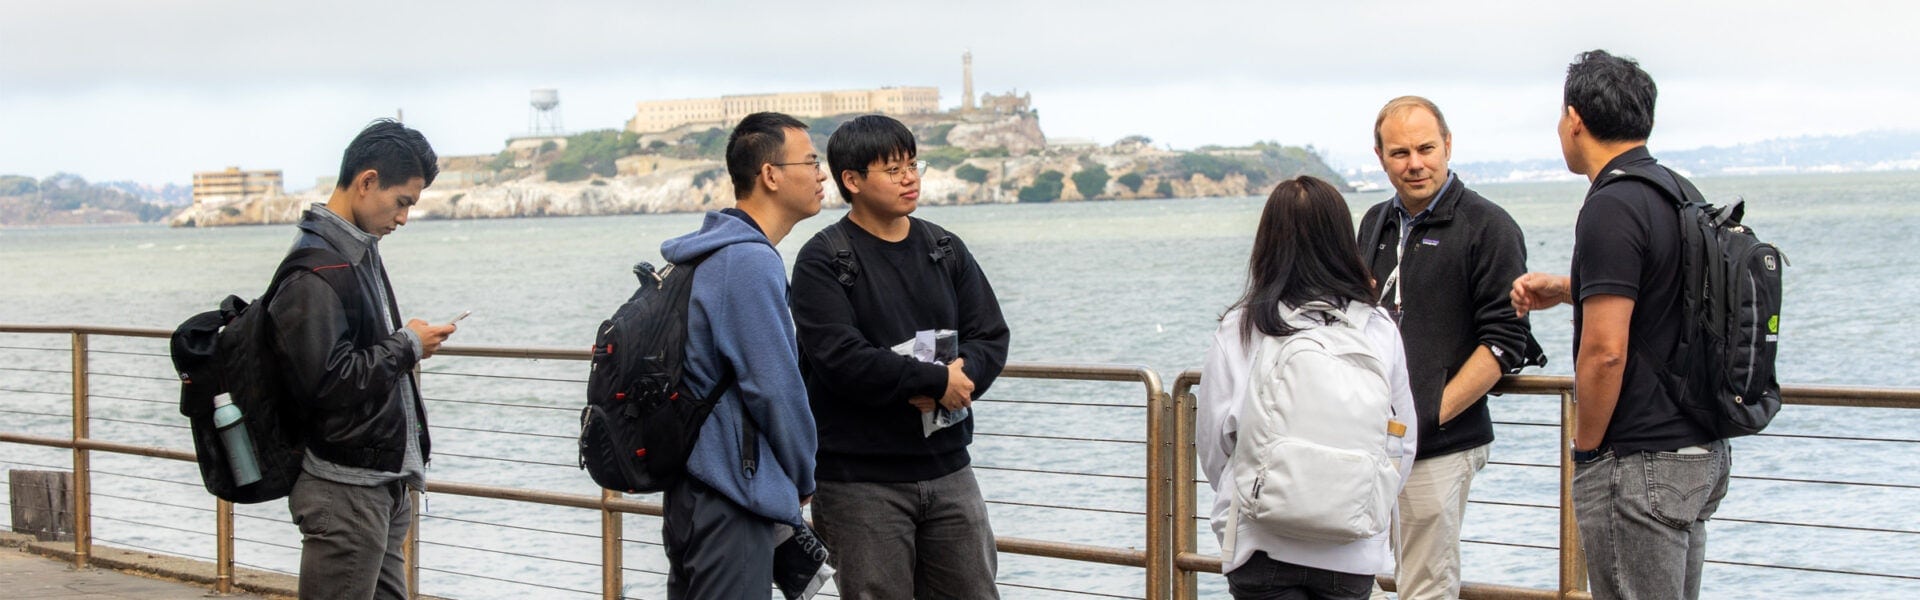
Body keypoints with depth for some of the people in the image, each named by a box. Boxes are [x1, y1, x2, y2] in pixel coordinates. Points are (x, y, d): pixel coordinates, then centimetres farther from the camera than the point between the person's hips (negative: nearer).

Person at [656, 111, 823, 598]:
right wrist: (803, 480, -2)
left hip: (691, 489, 10)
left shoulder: (710, 256, 14)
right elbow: (775, 389, -18)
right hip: (732, 502, -10)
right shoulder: (750, 263, -17)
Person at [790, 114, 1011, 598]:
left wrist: (959, 377, -14)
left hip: (948, 468, 6)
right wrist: (938, 381, -16)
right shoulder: (822, 262, -7)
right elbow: (842, 358, -19)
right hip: (861, 480, -5)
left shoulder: (946, 250, 12)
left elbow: (991, 337, 8)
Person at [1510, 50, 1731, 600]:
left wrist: (1585, 448, -11)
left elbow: (1605, 351, -24)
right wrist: (1566, 289, 21)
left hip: (1638, 462, -10)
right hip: (1699, 452, 10)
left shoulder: (1611, 208, -19)